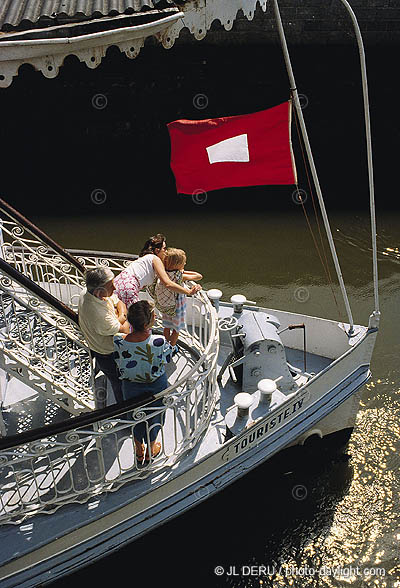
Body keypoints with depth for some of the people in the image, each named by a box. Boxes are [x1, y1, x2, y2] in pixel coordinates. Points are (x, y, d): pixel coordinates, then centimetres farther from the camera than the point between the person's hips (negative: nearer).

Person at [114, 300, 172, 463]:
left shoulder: (118, 342, -29)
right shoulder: (159, 342, -35)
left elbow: (119, 362, -8)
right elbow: (168, 358, -13)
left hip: (131, 387, 2)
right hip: (157, 386, -1)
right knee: (156, 413, 29)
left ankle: (139, 448, 54)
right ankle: (151, 448, 53)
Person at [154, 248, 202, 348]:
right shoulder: (179, 276, -30)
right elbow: (199, 276, -23)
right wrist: (184, 271, -15)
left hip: (164, 306, 5)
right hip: (177, 306, -5)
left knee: (167, 327, 25)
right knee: (176, 328, 19)